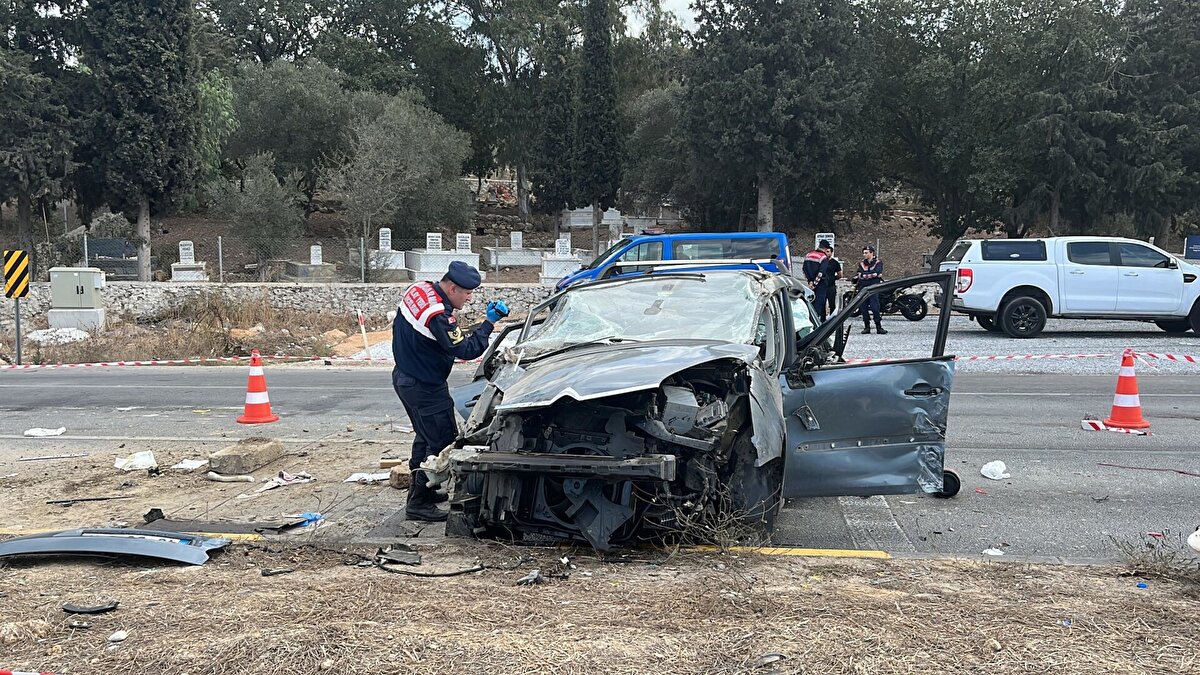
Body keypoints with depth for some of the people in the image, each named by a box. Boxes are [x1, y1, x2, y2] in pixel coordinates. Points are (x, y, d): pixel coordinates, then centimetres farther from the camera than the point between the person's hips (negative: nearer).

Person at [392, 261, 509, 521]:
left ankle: (420, 490, 36)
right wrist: (489, 323, -22)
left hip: (404, 376, 10)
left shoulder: (418, 289, -1)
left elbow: (399, 326, 15)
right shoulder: (439, 316, -29)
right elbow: (466, 350, -24)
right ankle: (418, 504, 2)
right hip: (424, 387, -10)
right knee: (442, 442, -3)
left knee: (425, 436, 23)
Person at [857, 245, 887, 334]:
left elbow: (878, 273, -12)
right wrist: (872, 274, -9)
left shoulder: (878, 262, 5)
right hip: (863, 288, 4)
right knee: (864, 308, 2)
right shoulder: (861, 264, 15)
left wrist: (865, 275, -7)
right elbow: (860, 275, -1)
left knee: (875, 307, -11)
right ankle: (866, 327, 8)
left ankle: (879, 327, -7)